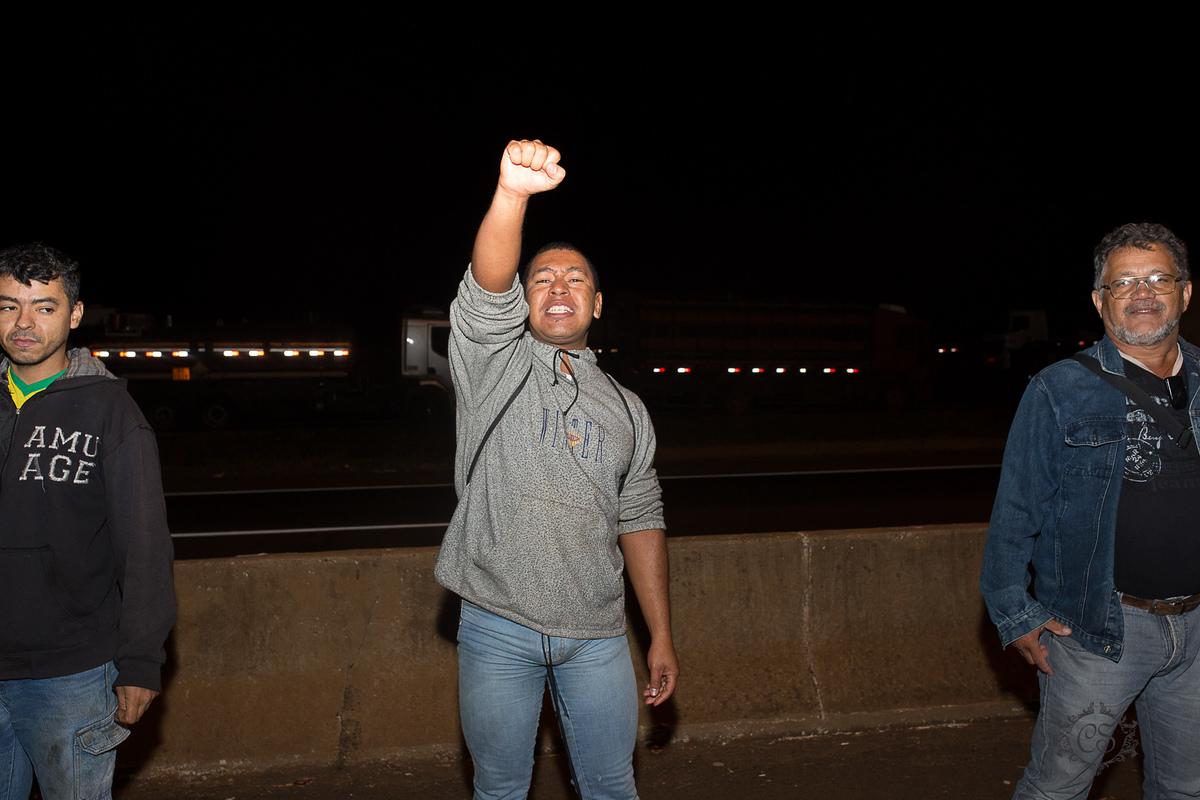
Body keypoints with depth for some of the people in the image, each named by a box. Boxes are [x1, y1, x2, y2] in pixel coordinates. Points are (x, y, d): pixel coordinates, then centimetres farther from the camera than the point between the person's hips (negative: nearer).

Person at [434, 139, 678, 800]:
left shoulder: (625, 409, 10)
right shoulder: (495, 363, 0)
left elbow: (640, 523, 11)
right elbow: (488, 290, -21)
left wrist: (661, 637, 7)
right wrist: (512, 191, -39)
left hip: (596, 634, 2)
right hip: (497, 626, -2)